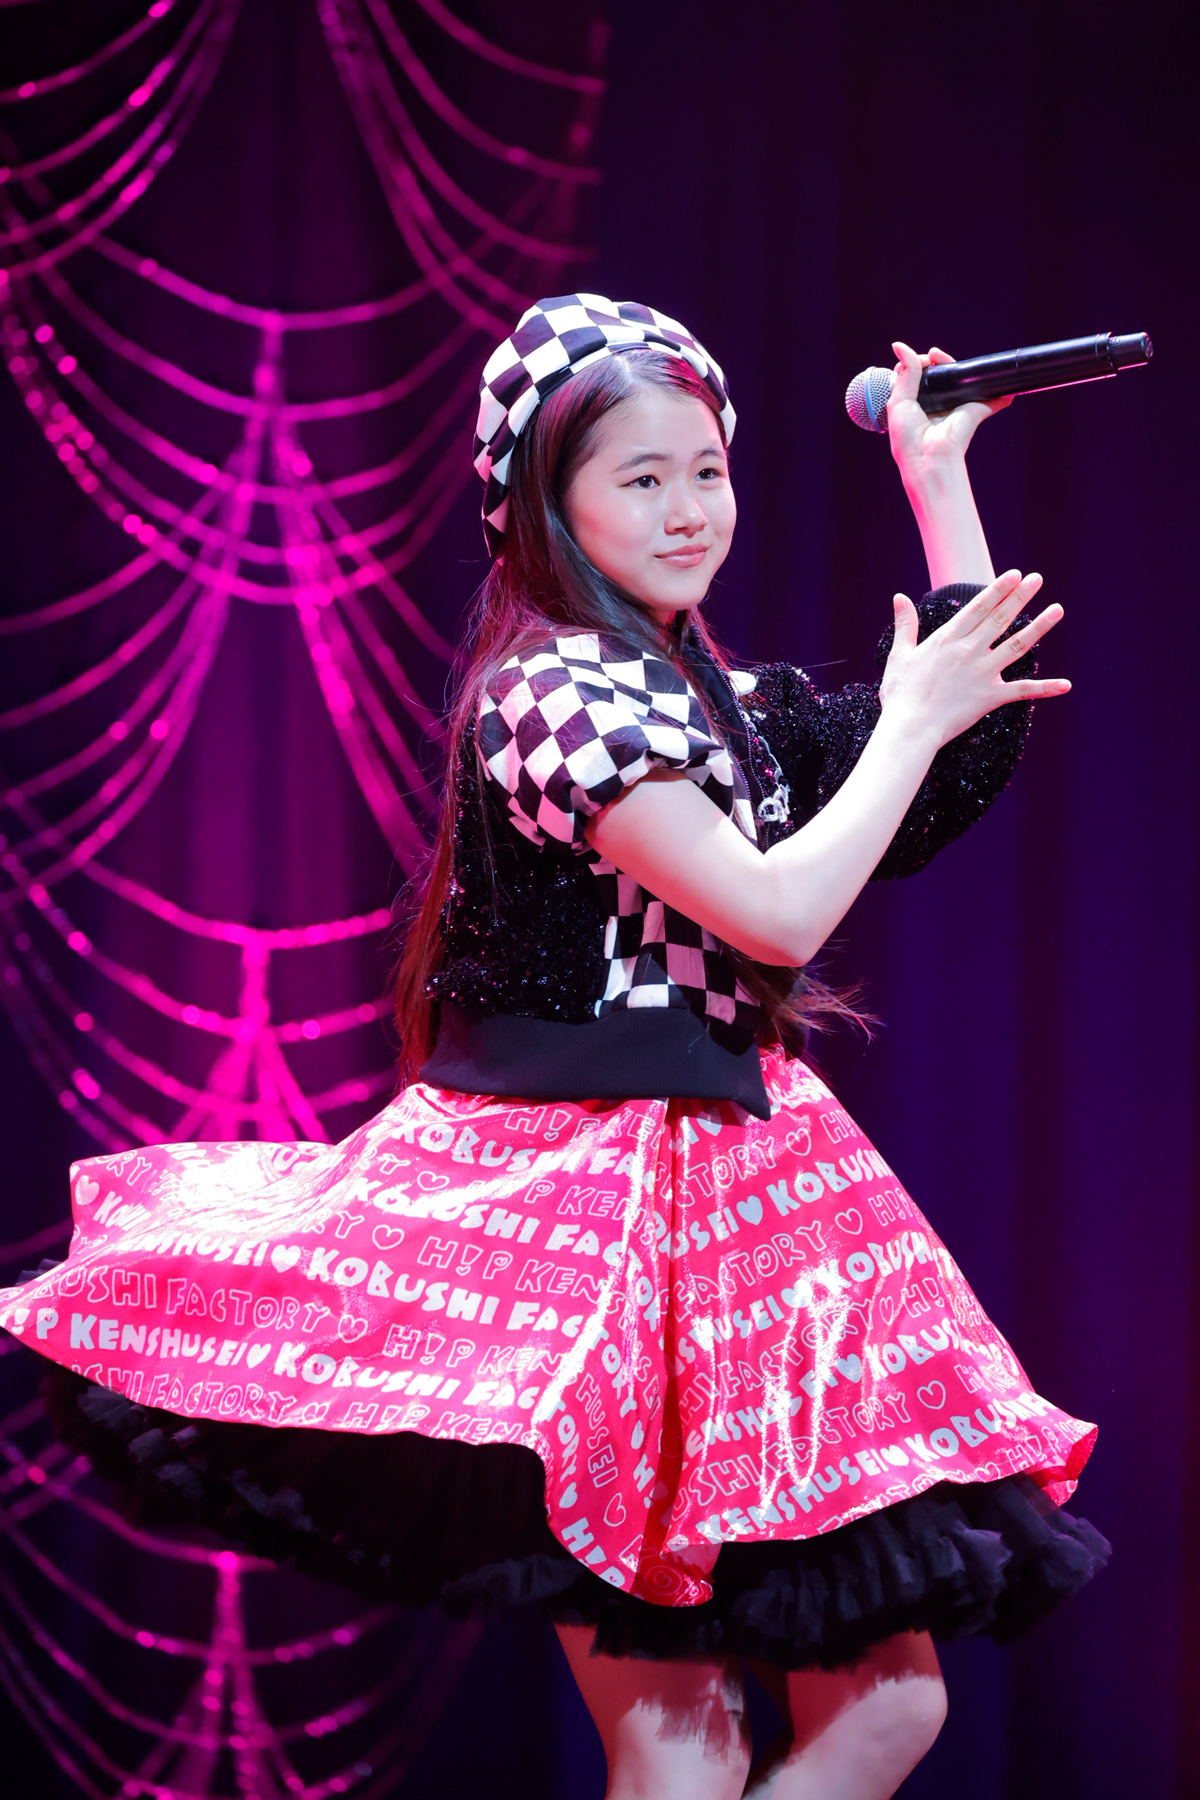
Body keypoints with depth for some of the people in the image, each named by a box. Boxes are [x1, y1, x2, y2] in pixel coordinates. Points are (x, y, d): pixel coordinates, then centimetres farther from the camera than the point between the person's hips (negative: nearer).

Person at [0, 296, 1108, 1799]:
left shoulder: (707, 698, 15)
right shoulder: (561, 688, -12)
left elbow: (973, 742, 20)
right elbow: (779, 910, -20)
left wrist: (938, 483, 20)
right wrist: (909, 721, -9)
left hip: (731, 1172, 9)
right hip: (589, 1185, -9)